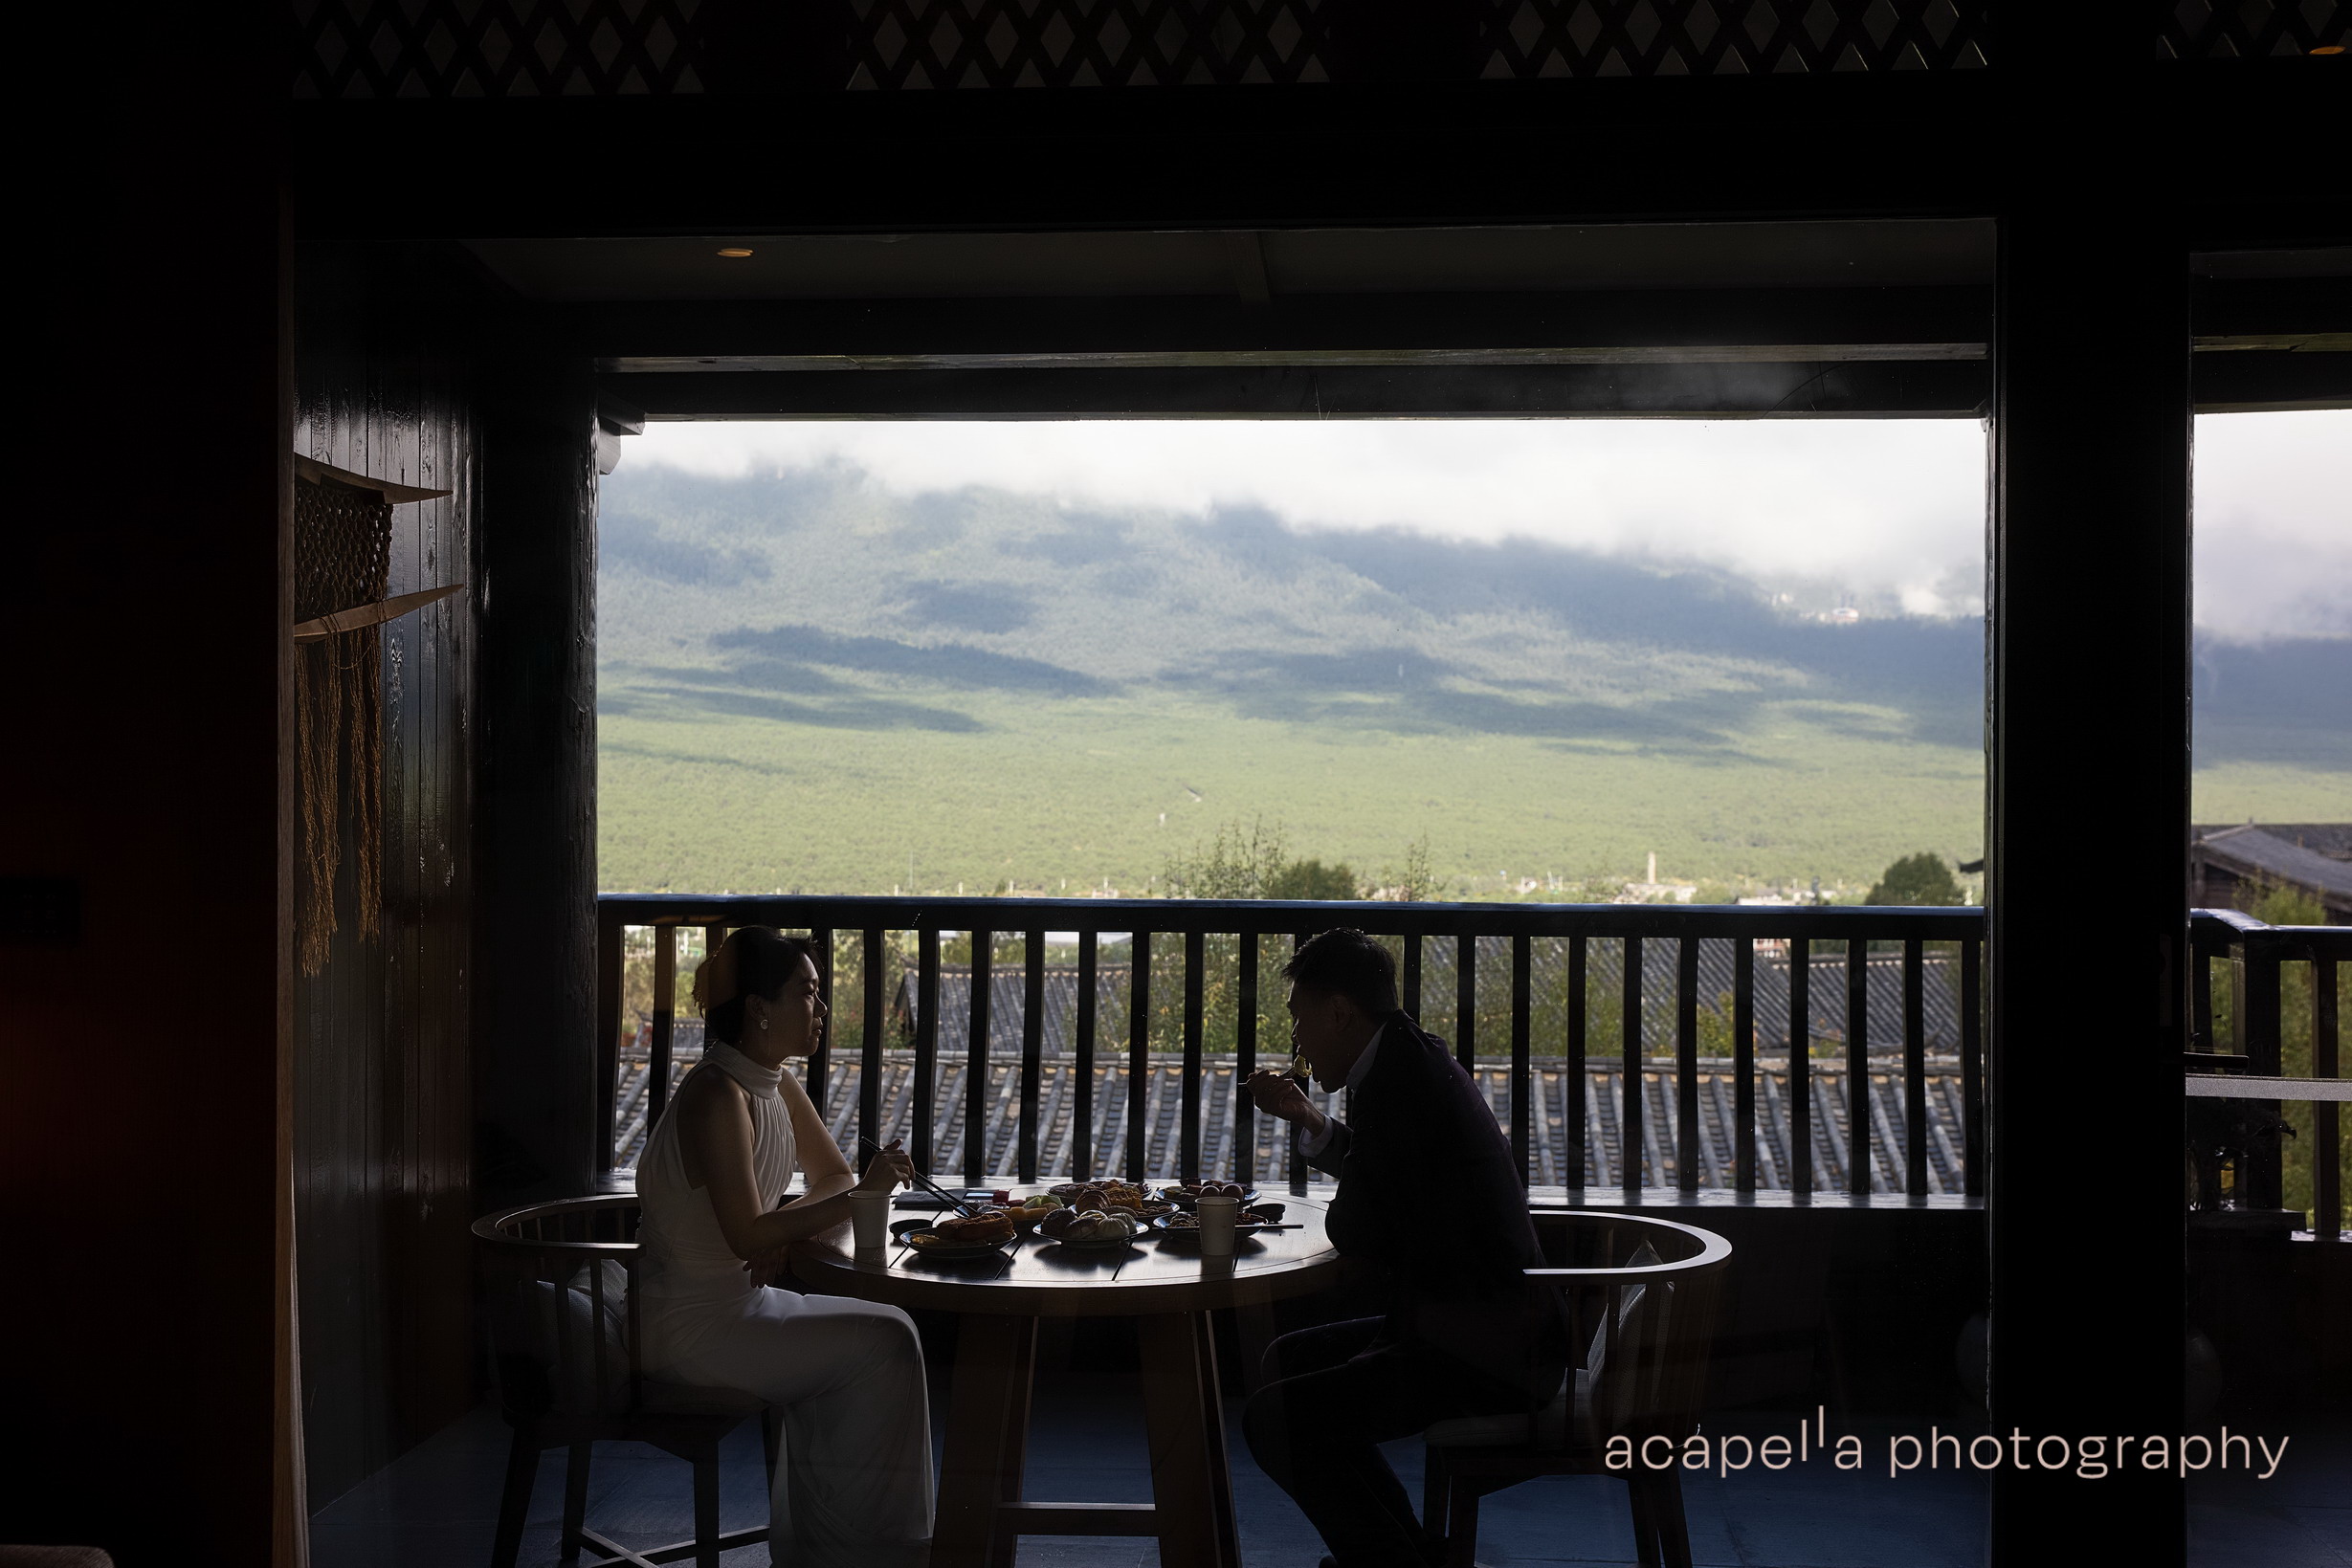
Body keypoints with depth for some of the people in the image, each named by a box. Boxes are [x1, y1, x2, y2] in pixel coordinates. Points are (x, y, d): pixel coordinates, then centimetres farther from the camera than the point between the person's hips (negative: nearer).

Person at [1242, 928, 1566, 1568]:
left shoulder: (1395, 1081, -19)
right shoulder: (1417, 1056, 13)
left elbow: (1359, 1232, -17)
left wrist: (1336, 1214, 5)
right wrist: (1307, 1119, 22)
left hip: (1483, 1354, -11)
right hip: (1492, 1329, 11)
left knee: (1273, 1418, -18)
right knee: (1289, 1359, 22)